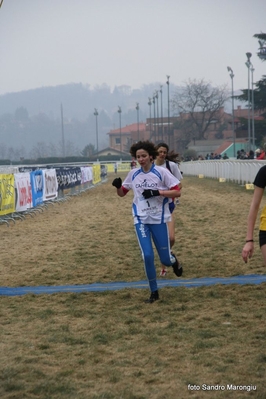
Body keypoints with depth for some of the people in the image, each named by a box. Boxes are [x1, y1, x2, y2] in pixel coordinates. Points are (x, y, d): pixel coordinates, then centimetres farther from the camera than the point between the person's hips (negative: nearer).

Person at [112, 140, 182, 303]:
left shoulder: (162, 172, -9)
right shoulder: (133, 174, 2)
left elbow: (177, 192, -11)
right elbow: (122, 193, 12)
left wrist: (157, 192, -23)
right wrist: (118, 186, -10)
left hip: (159, 219, -2)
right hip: (141, 220, 2)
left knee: (165, 259, 3)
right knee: (147, 256, -8)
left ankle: (174, 260, 42)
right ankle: (154, 292, 7)